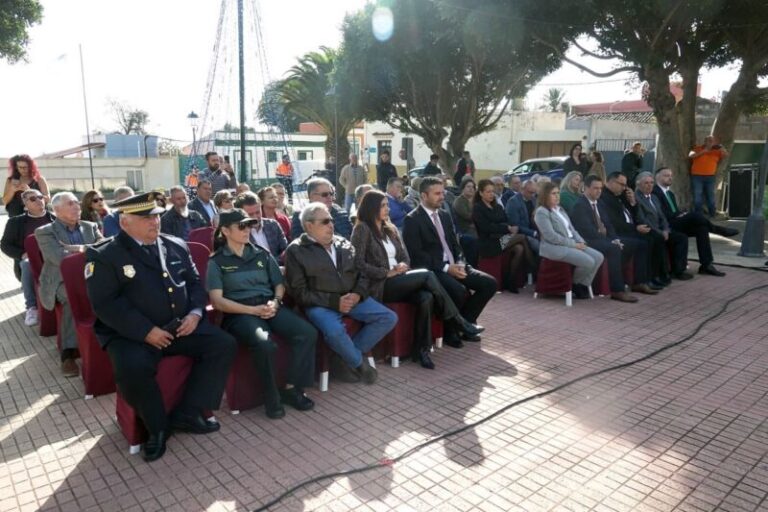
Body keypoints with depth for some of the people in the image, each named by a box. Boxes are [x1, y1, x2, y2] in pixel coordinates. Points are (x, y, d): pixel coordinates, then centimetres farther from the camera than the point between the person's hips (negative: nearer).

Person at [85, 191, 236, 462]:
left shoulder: (176, 246, 11)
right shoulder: (104, 256, -5)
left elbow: (195, 283, 15)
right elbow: (105, 304, -13)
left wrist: (195, 313, -5)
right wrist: (146, 331, -22)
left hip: (183, 326, 5)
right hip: (133, 333, -5)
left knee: (224, 345, -12)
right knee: (132, 368, -34)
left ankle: (187, 413, -1)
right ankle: (158, 426, -6)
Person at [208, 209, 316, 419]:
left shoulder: (262, 254, 17)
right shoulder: (216, 261, 5)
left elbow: (279, 284, 18)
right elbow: (218, 301, -4)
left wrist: (275, 302, -6)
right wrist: (253, 310, -15)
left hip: (270, 307, 5)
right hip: (240, 313, -4)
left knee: (308, 333, -22)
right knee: (264, 344, -36)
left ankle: (291, 388, -6)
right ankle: (272, 398, -12)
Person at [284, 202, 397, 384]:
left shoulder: (344, 244, 13)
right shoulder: (296, 250, -2)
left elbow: (362, 274, 16)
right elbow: (299, 292, -8)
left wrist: (358, 294, -7)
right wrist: (334, 301, -17)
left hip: (351, 298, 6)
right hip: (319, 304, -5)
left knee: (389, 318, -8)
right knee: (335, 331, -36)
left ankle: (345, 360, -3)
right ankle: (360, 363, -3)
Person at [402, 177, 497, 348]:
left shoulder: (445, 215, 16)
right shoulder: (412, 219, -8)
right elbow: (416, 254, -16)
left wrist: (459, 263, -3)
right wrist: (445, 268, -20)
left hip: (453, 266, 8)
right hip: (431, 270, -8)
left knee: (489, 283, -6)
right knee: (459, 290, -32)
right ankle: (450, 330, -5)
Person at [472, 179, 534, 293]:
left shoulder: (497, 206, 20)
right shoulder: (477, 208, -2)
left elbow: (506, 222, 13)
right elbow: (487, 227, -14)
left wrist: (512, 228, -12)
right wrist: (508, 228, -16)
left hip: (502, 238, 7)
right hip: (489, 243, -7)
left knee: (519, 249, -25)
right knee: (522, 238, -24)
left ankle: (511, 282, -19)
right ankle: (533, 269, -13)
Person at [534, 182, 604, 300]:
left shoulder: (560, 209, 17)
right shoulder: (541, 212, -12)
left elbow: (570, 228, 17)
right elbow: (551, 236, -19)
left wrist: (580, 241, -2)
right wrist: (573, 244, -15)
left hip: (572, 244, 9)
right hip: (554, 247, -9)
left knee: (598, 257, -7)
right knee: (588, 262, -24)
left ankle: (582, 285, 3)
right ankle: (575, 285, 2)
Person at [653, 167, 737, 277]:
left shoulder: (670, 193, 25)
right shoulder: (654, 192, -7)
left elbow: (676, 211, 23)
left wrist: (682, 213, 0)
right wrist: (678, 215, -16)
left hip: (678, 223, 9)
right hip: (667, 225, -9)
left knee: (701, 228, -16)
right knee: (695, 216, -29)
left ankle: (706, 265, -15)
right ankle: (721, 231, -9)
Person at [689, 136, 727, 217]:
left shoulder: (716, 151, 9)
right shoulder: (697, 149, 3)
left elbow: (726, 155, 2)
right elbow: (691, 156, -13)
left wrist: (720, 147, -7)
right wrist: (704, 151, -15)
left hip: (710, 177, 3)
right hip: (697, 176, -3)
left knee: (711, 196, 5)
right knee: (698, 197, -7)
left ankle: (712, 215, 12)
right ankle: (698, 216, -3)